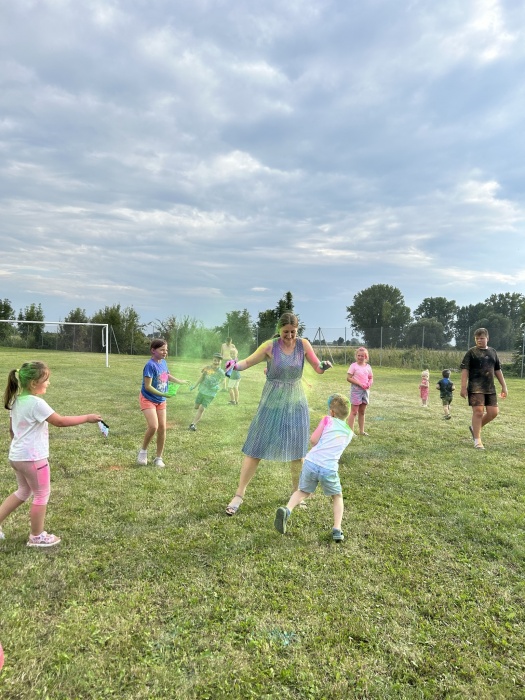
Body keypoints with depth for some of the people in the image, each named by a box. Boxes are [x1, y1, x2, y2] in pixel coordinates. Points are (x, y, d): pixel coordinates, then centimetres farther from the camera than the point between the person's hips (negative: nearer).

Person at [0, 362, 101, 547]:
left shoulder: (16, 400, 5)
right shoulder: (36, 403, -22)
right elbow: (60, 421, -20)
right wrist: (87, 418, -13)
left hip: (16, 455, 9)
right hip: (33, 458, -9)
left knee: (23, 492, 26)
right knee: (42, 495, 8)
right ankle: (37, 537, 20)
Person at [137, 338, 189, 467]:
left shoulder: (163, 362, 0)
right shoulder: (150, 365, -22)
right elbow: (148, 386, -26)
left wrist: (180, 381, 27)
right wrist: (162, 394, -32)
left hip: (161, 400, 7)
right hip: (148, 399, -7)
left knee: (162, 428, 5)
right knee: (153, 426, -21)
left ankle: (159, 458, 18)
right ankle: (143, 451, 6)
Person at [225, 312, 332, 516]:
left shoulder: (303, 344, -4)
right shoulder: (270, 346, -10)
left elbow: (318, 369, -8)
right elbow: (248, 362, -11)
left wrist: (324, 366, -31)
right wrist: (235, 365, -33)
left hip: (296, 402, 2)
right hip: (272, 402, -2)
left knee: (297, 449, 9)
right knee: (256, 447, -2)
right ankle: (239, 494, 9)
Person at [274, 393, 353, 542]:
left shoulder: (328, 420, 8)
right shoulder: (349, 433, 18)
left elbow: (313, 440, 2)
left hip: (311, 462, -1)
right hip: (329, 469, 1)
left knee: (303, 492, 24)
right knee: (337, 497, 26)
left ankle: (286, 510, -1)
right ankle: (337, 530, 10)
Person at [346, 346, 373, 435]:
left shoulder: (368, 366, 7)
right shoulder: (353, 366, -8)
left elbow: (371, 378, 15)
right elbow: (348, 378, -13)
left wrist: (369, 384, -8)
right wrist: (360, 384, -19)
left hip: (365, 390, 5)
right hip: (356, 390, -5)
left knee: (362, 412, 13)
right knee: (354, 411, -5)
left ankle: (361, 431, 22)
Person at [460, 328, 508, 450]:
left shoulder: (493, 352, 13)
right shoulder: (471, 352, -2)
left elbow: (498, 371, 19)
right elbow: (465, 370, -6)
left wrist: (504, 386, 15)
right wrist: (463, 387, -13)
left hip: (490, 388, 5)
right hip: (476, 388, -5)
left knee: (493, 412, 3)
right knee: (478, 412, -8)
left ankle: (475, 427, 26)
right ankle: (477, 440, 1)